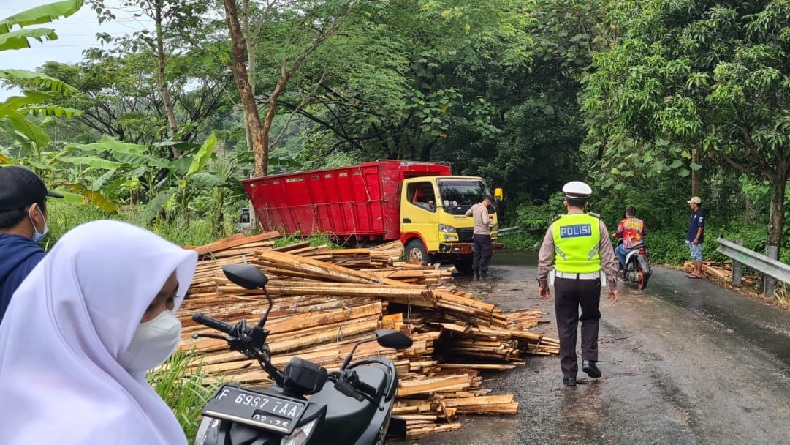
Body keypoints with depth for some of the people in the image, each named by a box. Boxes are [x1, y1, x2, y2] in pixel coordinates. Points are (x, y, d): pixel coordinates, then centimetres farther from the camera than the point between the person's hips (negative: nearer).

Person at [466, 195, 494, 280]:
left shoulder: (474, 207, 7)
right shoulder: (484, 209, -17)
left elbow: (467, 213, 23)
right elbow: (485, 221, -28)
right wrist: (490, 219, -8)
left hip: (476, 234, 8)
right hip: (484, 234, -8)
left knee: (477, 254, 12)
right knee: (487, 253, 1)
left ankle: (475, 272, 13)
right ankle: (483, 270, -1)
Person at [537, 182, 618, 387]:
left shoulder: (556, 226, -1)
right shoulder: (596, 224, -1)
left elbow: (544, 259, 4)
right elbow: (608, 258, 0)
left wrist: (542, 283, 16)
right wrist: (613, 285, 7)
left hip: (564, 281, 0)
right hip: (590, 281, 0)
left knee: (567, 327, 9)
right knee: (590, 319, 23)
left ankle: (569, 374, 13)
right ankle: (589, 359, 8)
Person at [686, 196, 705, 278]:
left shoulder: (700, 214, -16)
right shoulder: (693, 213, 14)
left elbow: (700, 227, -19)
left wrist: (697, 238, -22)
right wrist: (689, 237, 18)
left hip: (696, 239, -10)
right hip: (691, 239, 10)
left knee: (697, 256, -5)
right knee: (693, 256, 14)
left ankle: (699, 273, -1)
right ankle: (695, 271, 22)